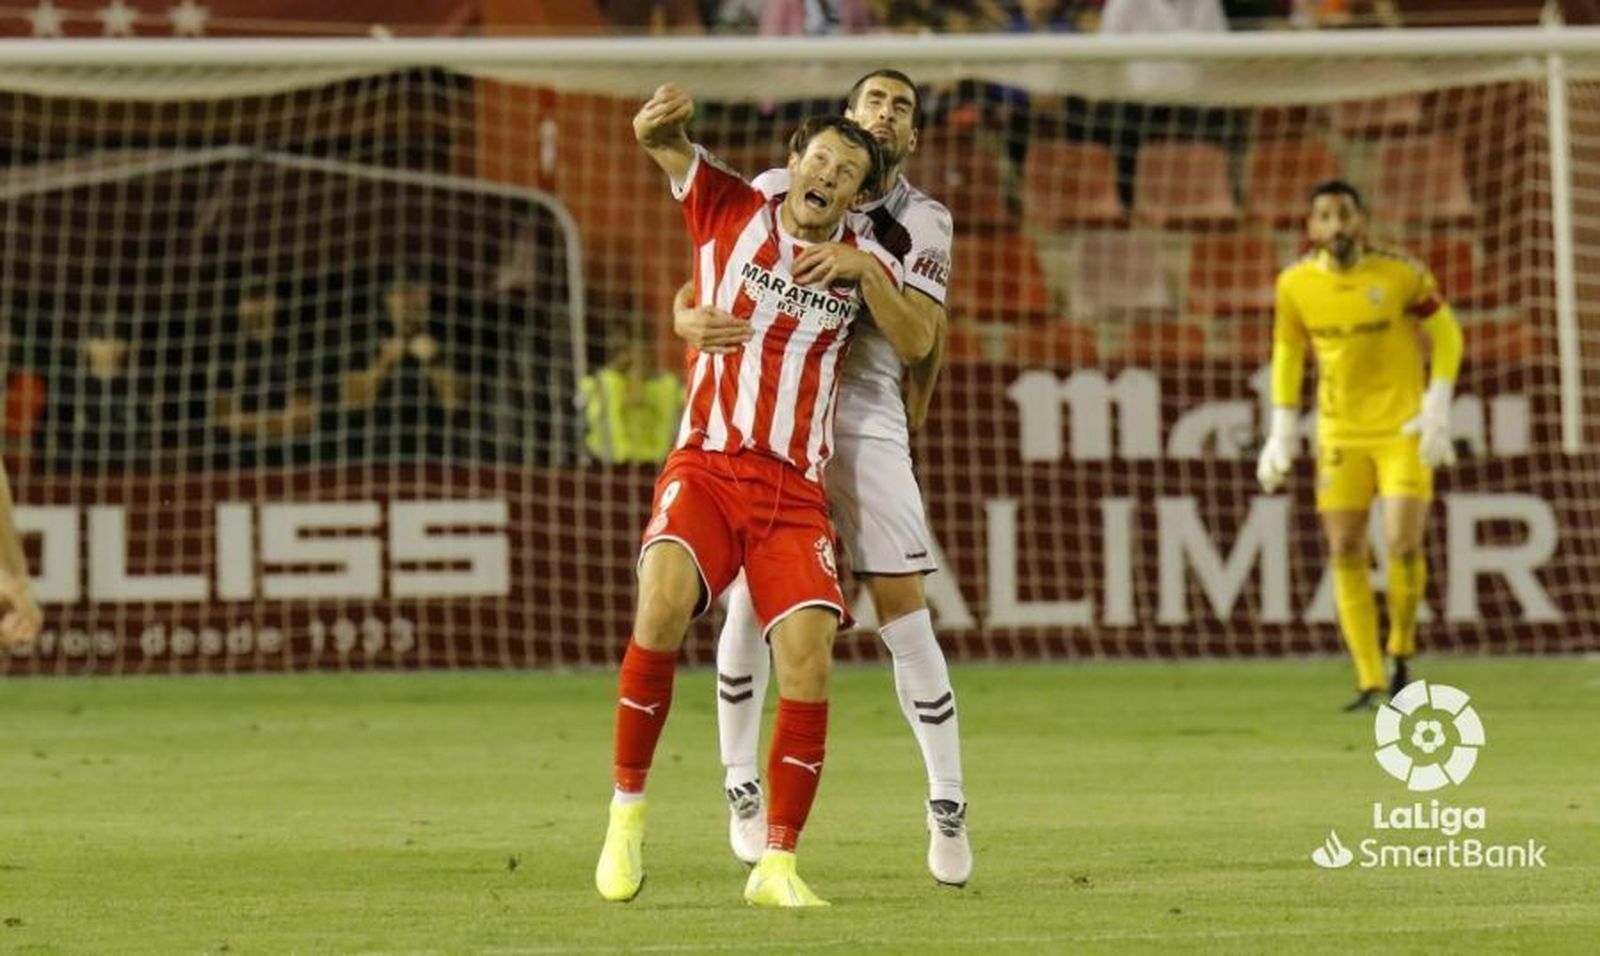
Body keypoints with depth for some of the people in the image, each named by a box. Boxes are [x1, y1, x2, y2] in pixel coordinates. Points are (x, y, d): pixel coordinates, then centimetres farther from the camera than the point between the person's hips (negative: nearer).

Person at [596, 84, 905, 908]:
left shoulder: (862, 260, 11)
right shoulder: (731, 212, 7)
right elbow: (660, 144, -3)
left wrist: (865, 273, -13)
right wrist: (660, 120, -27)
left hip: (794, 491, 2)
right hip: (705, 467, -2)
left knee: (809, 656, -14)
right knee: (663, 601, -28)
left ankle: (777, 864, -2)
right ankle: (627, 812, -13)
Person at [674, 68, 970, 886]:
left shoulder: (922, 223, 5)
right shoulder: (778, 192, 4)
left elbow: (921, 342, -8)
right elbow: (700, 284, 0)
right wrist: (690, 318, -23)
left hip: (867, 421, 0)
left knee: (905, 612, -6)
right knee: (750, 602, -5)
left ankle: (947, 809, 1)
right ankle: (741, 788, 13)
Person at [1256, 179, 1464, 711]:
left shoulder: (1402, 275, -10)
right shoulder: (1296, 285, -2)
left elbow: (1447, 334, 0)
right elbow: (1287, 351, 12)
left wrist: (1437, 410, -9)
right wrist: (1282, 430, 9)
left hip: (1403, 429, -3)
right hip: (1340, 433, 3)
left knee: (1402, 545, -14)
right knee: (1345, 553, -3)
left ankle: (1401, 654, 11)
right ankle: (1370, 682, 4)